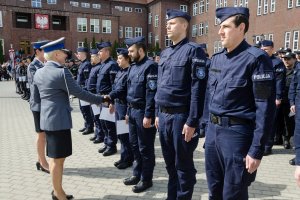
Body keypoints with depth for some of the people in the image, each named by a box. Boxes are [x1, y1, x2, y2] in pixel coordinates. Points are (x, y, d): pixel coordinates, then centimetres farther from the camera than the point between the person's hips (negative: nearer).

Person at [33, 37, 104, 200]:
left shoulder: (38, 73, 9)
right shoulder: (62, 72, -16)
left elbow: (36, 98, 15)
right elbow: (79, 93, -15)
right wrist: (100, 99, -5)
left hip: (47, 119, 9)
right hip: (59, 120, -9)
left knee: (56, 157, 18)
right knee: (57, 158, 2)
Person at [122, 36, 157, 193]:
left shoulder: (150, 66, -14)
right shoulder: (133, 67, 13)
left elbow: (151, 93, -19)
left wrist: (148, 116, -21)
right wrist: (128, 111, 17)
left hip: (143, 113, -9)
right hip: (133, 111, 9)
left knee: (145, 148, 5)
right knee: (134, 145, 18)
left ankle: (146, 179, 20)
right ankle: (137, 174, 34)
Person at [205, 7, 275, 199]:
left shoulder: (257, 58, -12)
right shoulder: (216, 58, 10)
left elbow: (266, 108, -15)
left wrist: (256, 150, -16)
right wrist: (209, 129, 16)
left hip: (237, 133, -7)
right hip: (213, 130, 7)